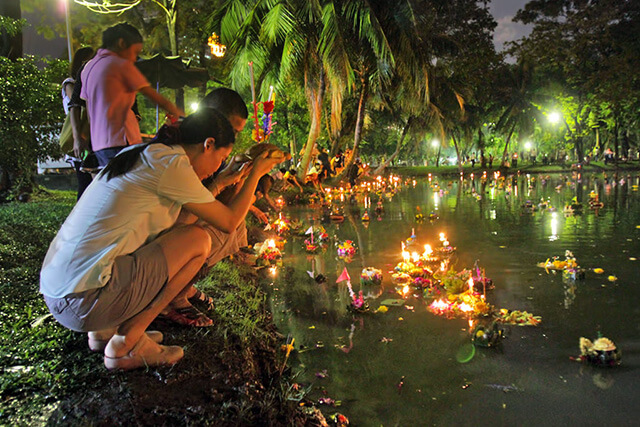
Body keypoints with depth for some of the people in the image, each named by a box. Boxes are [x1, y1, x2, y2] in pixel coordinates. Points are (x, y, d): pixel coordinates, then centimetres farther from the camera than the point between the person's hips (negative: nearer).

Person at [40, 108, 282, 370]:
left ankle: (105, 331, 14)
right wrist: (257, 172, 10)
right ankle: (125, 345, 0)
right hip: (85, 302, -10)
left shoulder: (142, 155, 16)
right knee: (198, 239, -3)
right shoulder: (172, 163, -12)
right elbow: (229, 223, -1)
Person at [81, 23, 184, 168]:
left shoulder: (89, 66, 19)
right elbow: (155, 97, -4)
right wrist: (180, 114, 7)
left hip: (98, 143, 9)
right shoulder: (122, 65, -6)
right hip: (120, 143, -9)